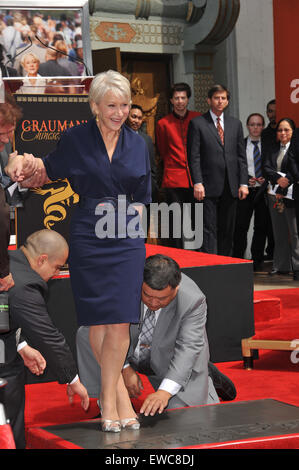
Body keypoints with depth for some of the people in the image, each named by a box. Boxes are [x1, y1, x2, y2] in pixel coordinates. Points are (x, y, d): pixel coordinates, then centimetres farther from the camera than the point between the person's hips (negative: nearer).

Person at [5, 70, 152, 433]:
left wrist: (122, 215, -4)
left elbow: (143, 198, 14)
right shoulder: (75, 139, 1)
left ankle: (108, 398, 1)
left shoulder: (137, 144, 8)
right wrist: (23, 164, -9)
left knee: (120, 321, -8)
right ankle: (119, 389, 17)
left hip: (126, 238, 1)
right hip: (87, 237, -1)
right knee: (97, 320, 1)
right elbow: (48, 171, 12)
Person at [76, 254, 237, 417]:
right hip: (130, 354, 3)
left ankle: (205, 376, 15)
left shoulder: (193, 301, -31)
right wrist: (124, 368, -21)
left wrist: (164, 392, -45)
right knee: (86, 334, -18)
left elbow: (188, 348, -34)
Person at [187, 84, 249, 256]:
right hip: (209, 187, -4)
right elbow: (194, 156, -3)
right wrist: (197, 183, -13)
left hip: (231, 187, 4)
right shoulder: (197, 123, 2)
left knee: (228, 230, 7)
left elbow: (241, 156, 12)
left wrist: (244, 183, 4)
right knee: (209, 230, -7)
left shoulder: (235, 124, 14)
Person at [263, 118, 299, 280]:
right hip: (275, 194, 6)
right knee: (279, 232, 9)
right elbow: (267, 168, 5)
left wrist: (282, 190, -13)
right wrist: (278, 178, -14)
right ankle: (281, 266, 16)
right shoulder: (273, 150, 16)